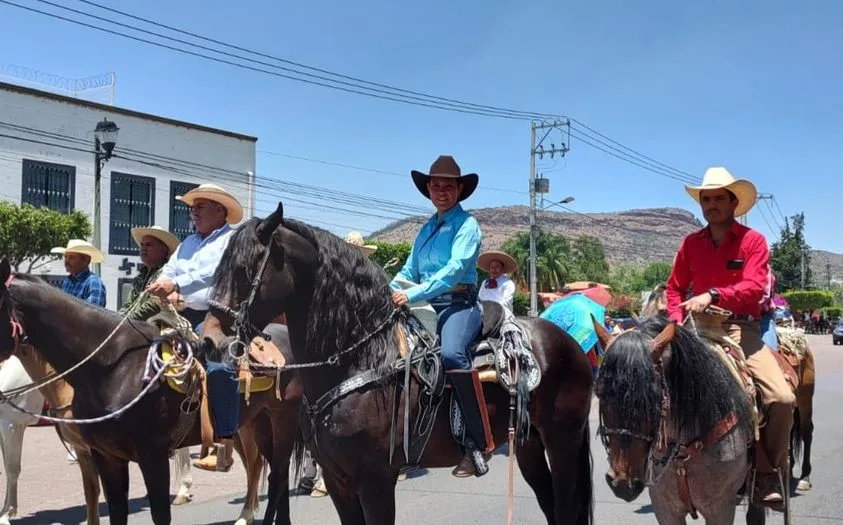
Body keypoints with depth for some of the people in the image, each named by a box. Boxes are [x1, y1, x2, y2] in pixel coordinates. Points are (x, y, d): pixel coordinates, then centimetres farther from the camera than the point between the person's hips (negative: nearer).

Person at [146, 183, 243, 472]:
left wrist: (176, 285, -28)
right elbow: (168, 272, 14)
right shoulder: (188, 242, 22)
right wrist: (165, 291, -9)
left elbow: (215, 272, -19)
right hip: (184, 316, 9)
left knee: (218, 367, -31)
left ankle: (224, 449, -29)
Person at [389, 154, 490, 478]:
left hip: (459, 303, -8)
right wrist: (387, 291, -1)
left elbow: (454, 269, -15)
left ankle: (478, 443, -30)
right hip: (427, 306, 8)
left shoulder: (466, 224, -1)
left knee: (451, 353, -36)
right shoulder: (427, 228, 20)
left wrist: (412, 295, -25)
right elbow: (408, 271, 20)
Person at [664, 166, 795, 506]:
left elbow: (755, 286, -14)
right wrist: (677, 322, 0)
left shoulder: (753, 241, 0)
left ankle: (768, 474, -1)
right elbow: (675, 288, 18)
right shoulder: (691, 243, 9)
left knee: (783, 398, -21)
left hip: (742, 329, -2)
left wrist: (712, 295, -28)